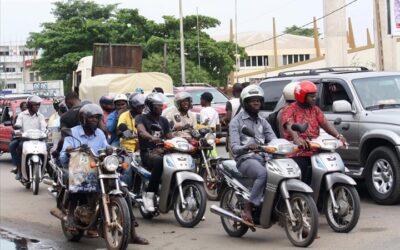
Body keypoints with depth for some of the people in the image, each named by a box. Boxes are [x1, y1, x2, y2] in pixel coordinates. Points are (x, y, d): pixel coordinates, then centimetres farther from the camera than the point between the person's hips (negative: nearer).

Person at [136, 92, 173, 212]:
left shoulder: (163, 120, 22)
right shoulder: (141, 118, 3)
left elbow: (170, 137, 17)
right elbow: (141, 131, -19)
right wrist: (152, 137, -40)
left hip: (163, 151, 5)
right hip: (148, 153, -5)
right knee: (159, 161, -39)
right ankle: (148, 194, -31)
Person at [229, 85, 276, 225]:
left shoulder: (263, 122, 25)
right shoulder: (236, 121, 6)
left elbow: (273, 140, 11)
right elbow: (234, 148, -7)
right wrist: (247, 147, -29)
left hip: (263, 158, 5)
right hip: (245, 159, -5)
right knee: (264, 174, -36)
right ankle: (247, 210, -31)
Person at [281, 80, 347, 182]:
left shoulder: (315, 109, 20)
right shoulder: (290, 110, 2)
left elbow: (325, 123, 7)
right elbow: (290, 126, -17)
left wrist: (338, 135, -11)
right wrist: (296, 138, -39)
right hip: (298, 152, -5)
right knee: (301, 181, -17)